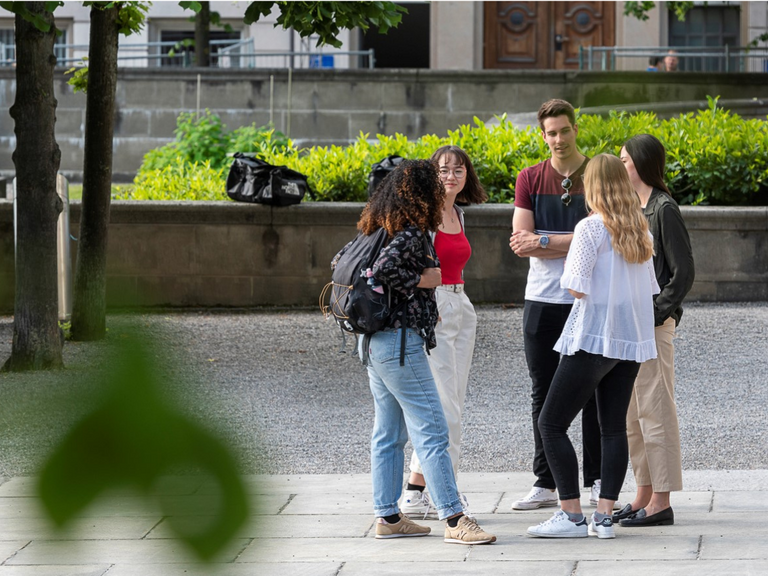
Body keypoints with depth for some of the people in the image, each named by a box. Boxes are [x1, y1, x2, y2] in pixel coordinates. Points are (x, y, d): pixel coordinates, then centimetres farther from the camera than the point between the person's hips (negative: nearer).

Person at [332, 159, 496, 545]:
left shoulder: (379, 229, 12)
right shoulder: (411, 233, -15)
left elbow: (340, 261, 18)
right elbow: (384, 268, -28)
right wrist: (422, 279, -15)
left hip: (375, 342, 10)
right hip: (401, 342, -10)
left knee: (388, 433, 13)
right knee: (431, 432, -9)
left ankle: (387, 516, 17)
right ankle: (454, 520, -10)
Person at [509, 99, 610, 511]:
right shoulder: (530, 180, 6)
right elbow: (521, 242, -3)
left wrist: (543, 241, -14)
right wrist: (573, 244, -15)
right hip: (542, 300, 2)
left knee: (592, 392, 2)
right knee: (543, 394, 6)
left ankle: (597, 481, 11)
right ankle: (545, 484, 12)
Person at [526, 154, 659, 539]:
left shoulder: (591, 228, -12)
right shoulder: (639, 230, 8)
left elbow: (576, 287, -15)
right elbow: (649, 288, 12)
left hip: (593, 338, -7)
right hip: (632, 339, 7)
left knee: (551, 424, -1)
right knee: (614, 427, 9)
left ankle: (572, 516, -5)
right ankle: (605, 517, 3)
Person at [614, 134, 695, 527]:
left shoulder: (664, 210, -12)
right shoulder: (635, 208, 14)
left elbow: (683, 272, -14)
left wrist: (655, 315, -17)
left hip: (653, 324, -9)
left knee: (655, 409, -6)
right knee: (631, 413, 13)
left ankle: (661, 503, -3)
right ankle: (644, 495, 20)